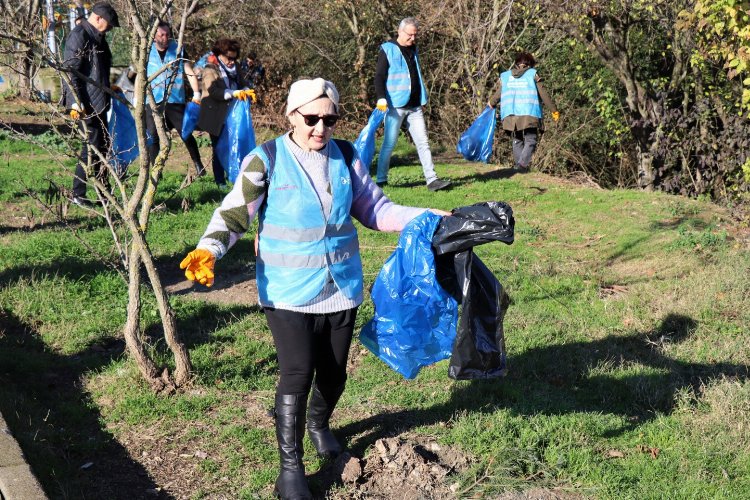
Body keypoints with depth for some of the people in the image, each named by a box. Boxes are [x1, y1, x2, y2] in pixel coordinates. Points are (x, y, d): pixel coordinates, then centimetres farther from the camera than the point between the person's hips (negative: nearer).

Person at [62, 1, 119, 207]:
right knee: (92, 147, -8)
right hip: (85, 104, -10)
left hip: (98, 102, 10)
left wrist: (108, 91, 25)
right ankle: (77, 194, 1)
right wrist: (75, 102, -24)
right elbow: (70, 70, -19)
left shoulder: (97, 37, 16)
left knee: (103, 145, 14)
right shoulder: (78, 36, -14)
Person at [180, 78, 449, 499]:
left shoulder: (346, 157, 3)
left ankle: (319, 424, 46)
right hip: (289, 292, -4)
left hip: (342, 287, 4)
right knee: (297, 374, -8)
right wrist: (208, 250, -29)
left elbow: (376, 209, 8)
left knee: (334, 371, 14)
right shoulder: (266, 160, -9)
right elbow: (234, 213, -11)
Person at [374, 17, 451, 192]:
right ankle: (381, 180, 8)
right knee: (389, 143, -1)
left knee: (423, 142, 1)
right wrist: (381, 97, -22)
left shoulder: (413, 50, 16)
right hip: (395, 106, -6)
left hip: (415, 106, 6)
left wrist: (421, 100, 24)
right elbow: (379, 76, -9)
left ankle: (431, 179, -1)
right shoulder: (388, 50, -4)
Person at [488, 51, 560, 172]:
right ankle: (522, 164, -18)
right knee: (530, 141, 0)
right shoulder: (533, 74, 6)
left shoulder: (504, 76, 13)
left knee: (517, 142, 15)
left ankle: (518, 164, 9)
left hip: (510, 116, 3)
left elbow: (497, 95, 15)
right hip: (529, 116, -3)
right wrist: (554, 110, 12)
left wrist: (491, 103, 37)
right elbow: (543, 94, 4)